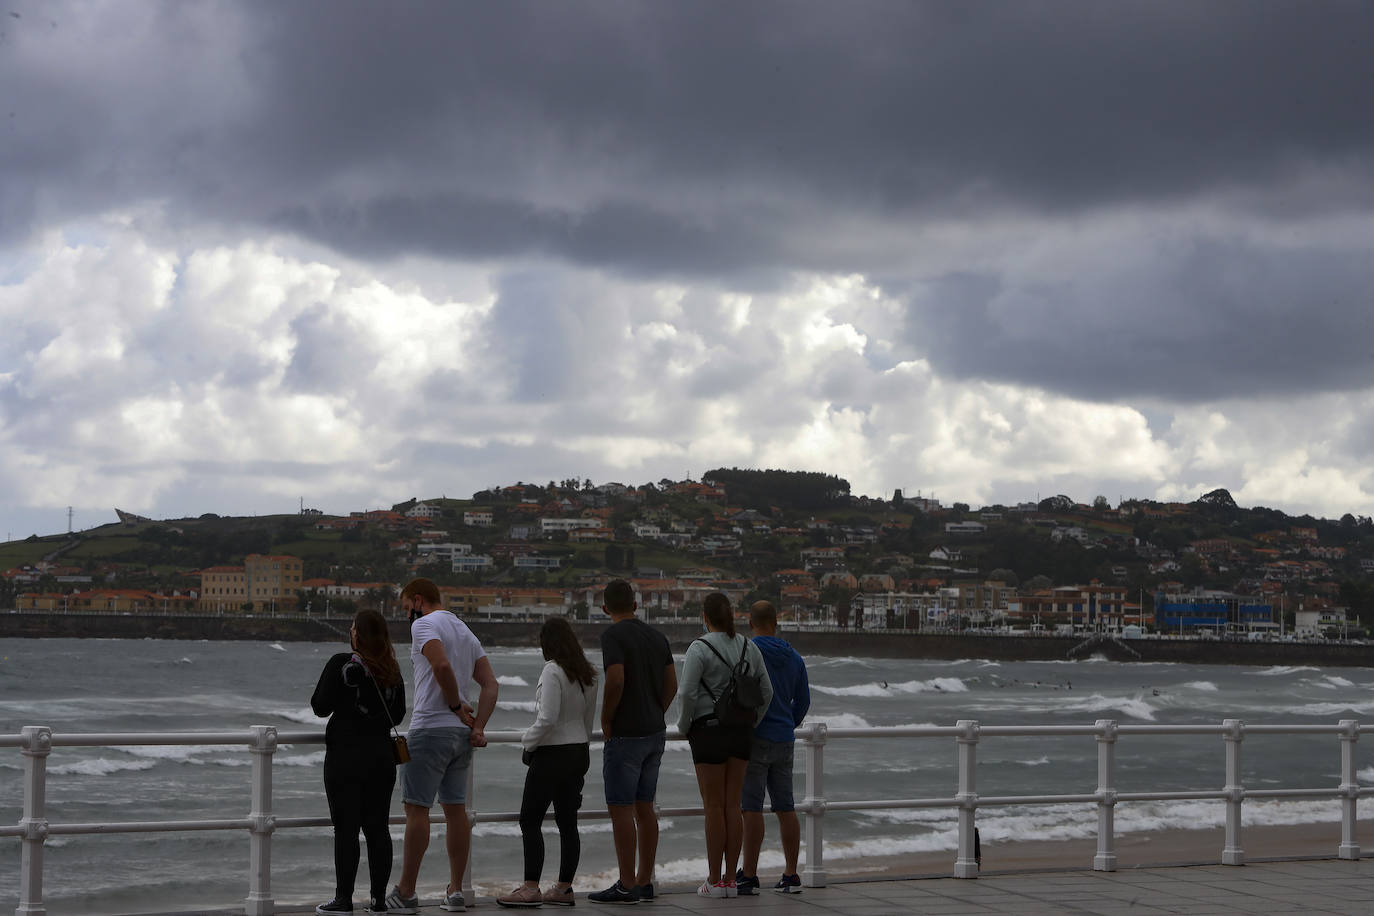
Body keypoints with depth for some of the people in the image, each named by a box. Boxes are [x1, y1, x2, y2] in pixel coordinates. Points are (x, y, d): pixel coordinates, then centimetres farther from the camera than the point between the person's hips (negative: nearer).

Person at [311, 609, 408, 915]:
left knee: (346, 829, -1)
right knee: (377, 827, 8)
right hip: (382, 757, 5)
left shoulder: (341, 664, -11)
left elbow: (320, 706, -9)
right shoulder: (392, 671, 5)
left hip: (345, 756, -5)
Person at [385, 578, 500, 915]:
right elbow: (490, 683, 12)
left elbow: (441, 665, -25)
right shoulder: (466, 631, 19)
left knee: (417, 808, -4)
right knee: (455, 808, 9)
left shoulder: (424, 624, -6)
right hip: (462, 734, 8)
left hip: (431, 728, -8)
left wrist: (456, 705, -12)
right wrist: (478, 726, 2)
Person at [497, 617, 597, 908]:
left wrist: (527, 743, -8)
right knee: (567, 822, 10)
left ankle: (530, 888, -6)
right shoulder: (587, 674, 9)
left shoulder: (553, 671, -16)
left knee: (530, 821, -2)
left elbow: (547, 719, -23)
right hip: (580, 752, 8)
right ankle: (564, 888, 12)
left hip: (552, 754, -8)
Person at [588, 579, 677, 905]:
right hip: (655, 732, 8)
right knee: (644, 808, 12)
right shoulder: (657, 636, 12)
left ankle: (626, 886, -4)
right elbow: (672, 684, 12)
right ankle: (644, 881, 14)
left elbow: (616, 680, -22)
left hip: (625, 734, -8)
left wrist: (606, 720, -10)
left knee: (621, 808, -4)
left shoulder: (613, 635, -11)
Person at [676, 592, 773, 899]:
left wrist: (684, 725, -2)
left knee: (714, 807, 0)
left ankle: (714, 881, 4)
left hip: (708, 728, -5)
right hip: (740, 731, 5)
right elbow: (766, 691, 8)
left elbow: (688, 693, -18)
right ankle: (730, 879, 10)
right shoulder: (748, 647, 6)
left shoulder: (699, 648, -12)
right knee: (733, 806, 8)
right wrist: (750, 726, 15)